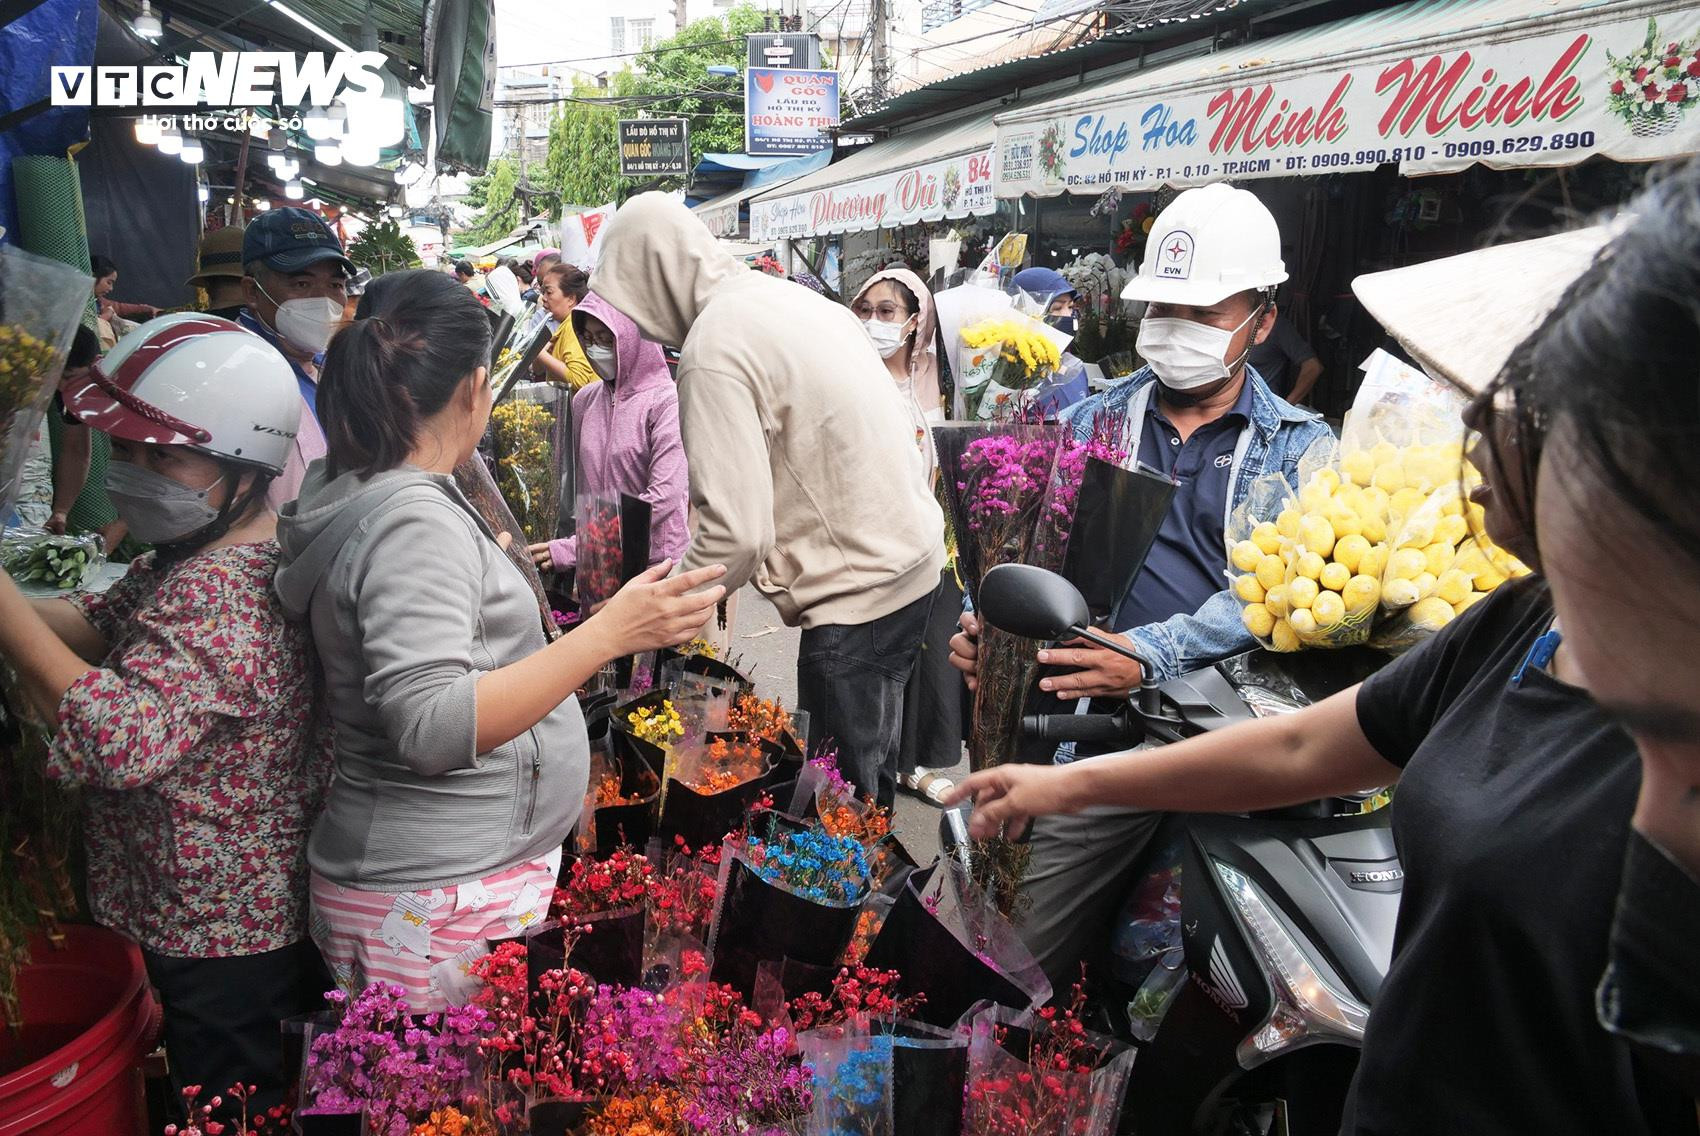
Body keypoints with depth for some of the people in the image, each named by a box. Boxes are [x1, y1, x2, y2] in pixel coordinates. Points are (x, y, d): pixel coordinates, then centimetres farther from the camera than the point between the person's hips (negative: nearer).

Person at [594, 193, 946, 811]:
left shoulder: (713, 350, -19)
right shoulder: (791, 295, 8)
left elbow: (737, 534, -25)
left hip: (855, 592, -9)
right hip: (915, 556, 9)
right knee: (874, 770, 24)